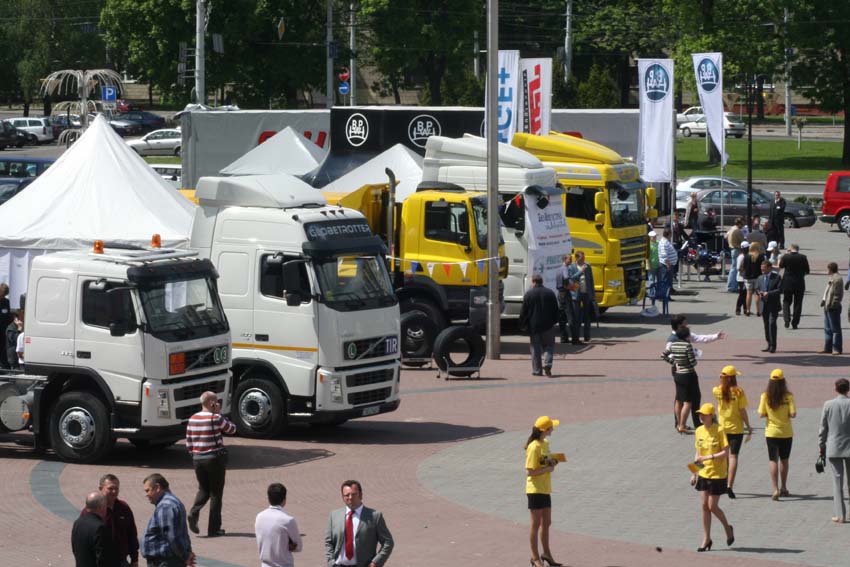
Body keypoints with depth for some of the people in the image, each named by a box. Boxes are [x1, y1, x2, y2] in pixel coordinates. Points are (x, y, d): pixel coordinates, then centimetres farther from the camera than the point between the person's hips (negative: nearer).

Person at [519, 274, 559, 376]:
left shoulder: (528, 294, -6)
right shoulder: (550, 293, 2)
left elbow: (523, 311, -4)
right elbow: (556, 310, 7)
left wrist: (522, 324, 6)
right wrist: (554, 321, 18)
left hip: (533, 325, -1)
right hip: (548, 325, 1)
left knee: (535, 348, 5)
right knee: (549, 345, 10)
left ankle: (537, 370, 4)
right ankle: (547, 364, -11)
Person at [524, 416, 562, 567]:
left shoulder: (545, 443, 9)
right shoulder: (534, 447, -19)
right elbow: (529, 472, -20)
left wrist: (552, 463, 2)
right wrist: (548, 469, -17)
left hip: (545, 489, 9)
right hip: (535, 490, -9)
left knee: (546, 523, 16)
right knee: (536, 523, -1)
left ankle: (547, 554, 28)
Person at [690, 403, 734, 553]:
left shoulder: (719, 431, -14)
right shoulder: (699, 431, 4)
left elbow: (725, 452, -16)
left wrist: (707, 458, -24)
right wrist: (694, 473, 11)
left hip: (717, 474, -5)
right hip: (703, 474, 5)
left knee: (712, 507, -3)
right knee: (704, 506, 4)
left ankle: (728, 528, 24)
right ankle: (706, 539, 12)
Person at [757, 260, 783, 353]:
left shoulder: (776, 277, -4)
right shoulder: (761, 278, 14)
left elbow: (779, 289, -13)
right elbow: (757, 288, 18)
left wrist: (768, 294, -20)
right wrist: (759, 293, -6)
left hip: (773, 305, -6)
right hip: (764, 305, 6)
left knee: (772, 323, -13)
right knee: (766, 325, 9)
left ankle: (773, 346, -9)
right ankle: (769, 344, 17)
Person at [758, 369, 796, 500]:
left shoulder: (765, 396, -10)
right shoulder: (788, 396, -12)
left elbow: (761, 414, -8)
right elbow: (793, 414, -15)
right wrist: (786, 414, 5)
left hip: (771, 432, -1)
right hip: (786, 432, 1)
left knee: (773, 461, 2)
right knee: (784, 460, 18)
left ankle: (775, 489, -11)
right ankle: (783, 488, 30)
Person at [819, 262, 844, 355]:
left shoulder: (838, 279, -14)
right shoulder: (830, 278, 16)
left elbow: (838, 294, -19)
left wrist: (834, 304, -21)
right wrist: (824, 300, 16)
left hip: (833, 308, -11)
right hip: (827, 307, 11)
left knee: (835, 329, -4)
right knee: (827, 329, 15)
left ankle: (837, 349, -1)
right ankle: (828, 348, 22)